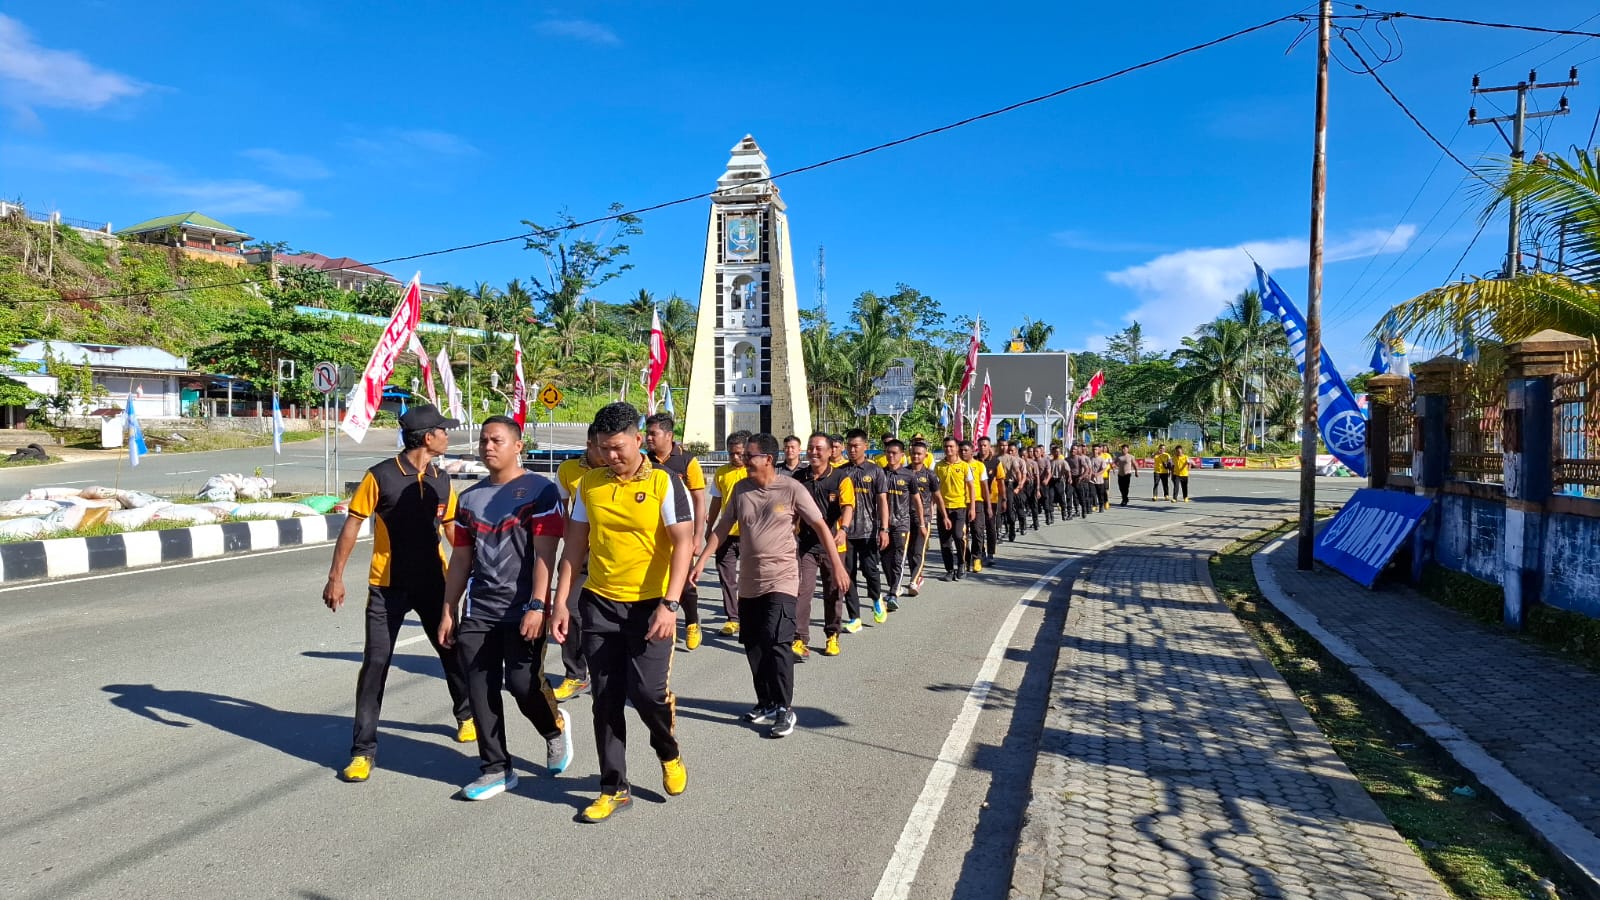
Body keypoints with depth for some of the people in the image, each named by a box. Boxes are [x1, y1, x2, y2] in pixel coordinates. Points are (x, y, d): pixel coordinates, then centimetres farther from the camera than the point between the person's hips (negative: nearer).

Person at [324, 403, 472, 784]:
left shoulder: (442, 480, 2)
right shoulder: (381, 476, -11)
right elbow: (352, 524, -6)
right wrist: (335, 577, -8)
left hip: (432, 583, 4)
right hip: (387, 586, -4)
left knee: (453, 651, 14)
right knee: (375, 663, -3)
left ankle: (467, 714, 38)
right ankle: (363, 750, 8)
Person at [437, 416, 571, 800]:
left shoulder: (540, 490, -6)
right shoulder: (469, 498, 13)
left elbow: (545, 553, -13)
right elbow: (460, 559, 16)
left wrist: (537, 606, -19)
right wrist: (448, 611, 13)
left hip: (522, 612, -5)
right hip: (477, 613, 6)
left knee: (523, 684, -9)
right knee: (481, 692, 5)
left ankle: (556, 728, 24)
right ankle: (497, 769, 19)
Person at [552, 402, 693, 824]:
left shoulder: (664, 484, -8)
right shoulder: (589, 485, 4)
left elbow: (683, 545, -12)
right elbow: (575, 545, 9)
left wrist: (669, 604, -20)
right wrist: (561, 602, 4)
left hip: (650, 604, -3)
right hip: (599, 604, 4)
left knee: (648, 691, -8)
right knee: (606, 699, 6)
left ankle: (669, 752, 24)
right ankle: (614, 789, 20)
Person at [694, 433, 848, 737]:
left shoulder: (792, 489, -9)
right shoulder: (741, 489, 4)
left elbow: (820, 526, -7)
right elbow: (723, 527, 9)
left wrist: (836, 564, -12)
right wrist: (701, 559, 5)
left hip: (781, 580, -5)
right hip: (748, 581, 5)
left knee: (776, 643, -13)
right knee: (753, 645, 10)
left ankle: (785, 710, -1)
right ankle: (766, 703, 26)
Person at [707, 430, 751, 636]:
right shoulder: (721, 472, 7)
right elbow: (716, 501, 15)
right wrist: (709, 527, 16)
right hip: (726, 534, 3)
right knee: (727, 578, 5)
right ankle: (733, 619, 15)